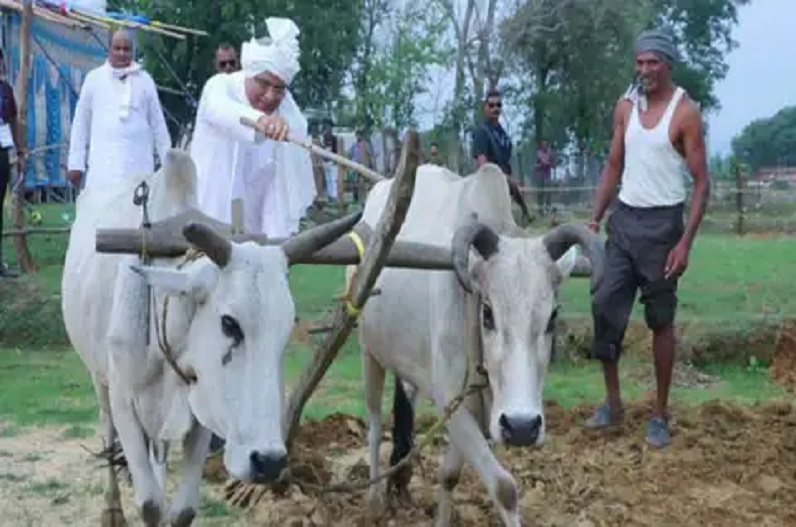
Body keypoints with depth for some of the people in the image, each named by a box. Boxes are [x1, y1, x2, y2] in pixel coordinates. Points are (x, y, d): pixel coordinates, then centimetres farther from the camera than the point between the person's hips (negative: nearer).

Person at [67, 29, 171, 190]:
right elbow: (81, 123, 10)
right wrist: (75, 163, 6)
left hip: (138, 166, 1)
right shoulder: (94, 78, 8)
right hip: (103, 167, -1)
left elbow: (158, 123, 13)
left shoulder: (145, 80, 10)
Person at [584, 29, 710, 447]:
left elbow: (702, 182, -10)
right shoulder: (625, 107, 6)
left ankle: (660, 415, 11)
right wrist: (595, 218, 5)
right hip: (624, 219, 5)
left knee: (661, 320, 2)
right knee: (605, 306, 2)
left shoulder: (685, 112, -10)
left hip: (662, 222, -5)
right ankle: (612, 403, 15)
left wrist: (686, 243, -17)